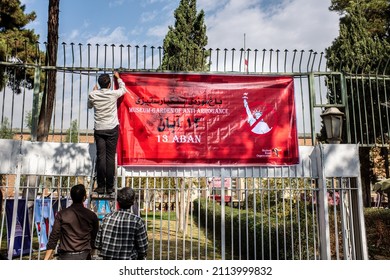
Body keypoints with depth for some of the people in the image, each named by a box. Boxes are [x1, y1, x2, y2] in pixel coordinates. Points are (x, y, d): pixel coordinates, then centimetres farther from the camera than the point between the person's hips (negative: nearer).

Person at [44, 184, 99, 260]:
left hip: (66, 257, -1)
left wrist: (46, 259, 0)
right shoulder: (92, 216, -1)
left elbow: (53, 237, -4)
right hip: (84, 257, 1)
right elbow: (95, 238, 5)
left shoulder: (61, 214, -4)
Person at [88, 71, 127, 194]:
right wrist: (118, 77, 31)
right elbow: (123, 89, 17)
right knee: (110, 157, 1)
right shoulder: (113, 94, -6)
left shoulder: (93, 95, -2)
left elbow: (89, 106, 19)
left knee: (100, 157, 2)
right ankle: (109, 187, 4)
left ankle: (101, 186, 3)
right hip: (112, 129, -1)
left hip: (99, 129, 1)